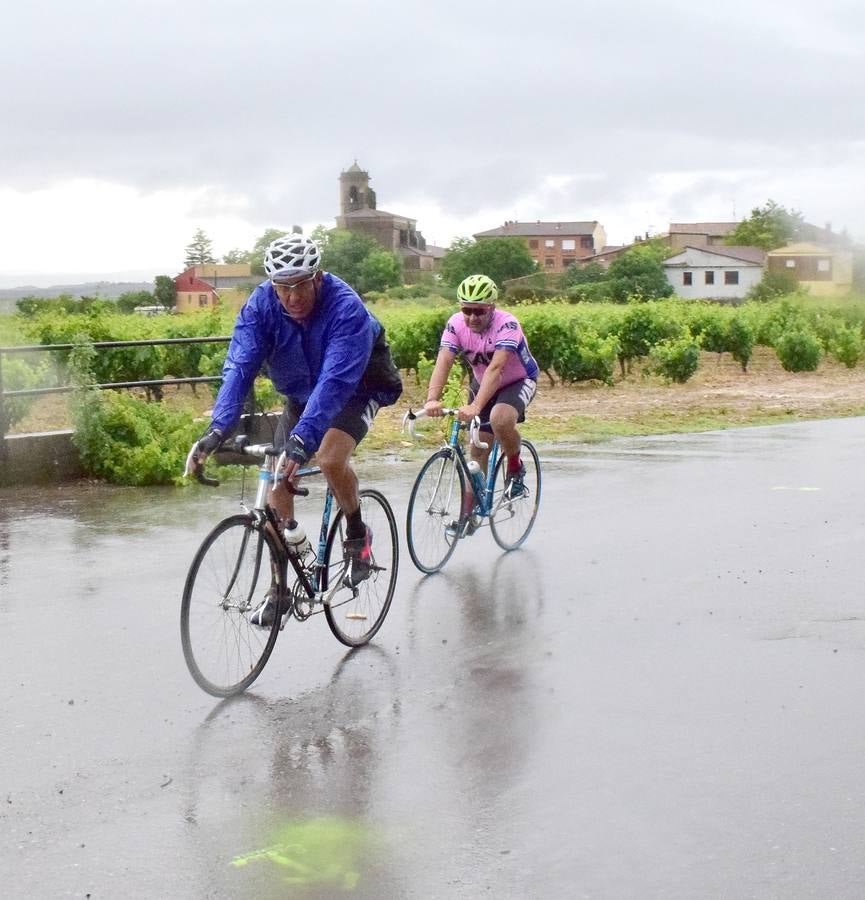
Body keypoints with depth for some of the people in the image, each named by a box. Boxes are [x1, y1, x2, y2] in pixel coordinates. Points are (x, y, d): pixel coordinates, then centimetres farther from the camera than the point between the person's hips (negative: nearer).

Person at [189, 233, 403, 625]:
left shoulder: (347, 309, -34)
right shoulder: (261, 305, -21)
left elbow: (335, 381, -43)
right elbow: (239, 367, -28)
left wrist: (304, 437, -56)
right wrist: (219, 427, -43)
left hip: (356, 390, -4)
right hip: (301, 395, 5)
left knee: (330, 458, -31)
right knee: (278, 482, -6)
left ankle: (357, 535, -3)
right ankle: (278, 588, 6)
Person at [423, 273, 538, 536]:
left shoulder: (506, 325, -31)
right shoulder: (456, 324, -19)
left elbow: (496, 368, -43)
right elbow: (443, 362, -30)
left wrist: (476, 406, -56)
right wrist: (432, 399, -48)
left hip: (518, 382, -5)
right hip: (482, 383, 5)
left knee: (500, 420, -35)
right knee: (477, 449, 2)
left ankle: (515, 467, -6)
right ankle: (467, 515, 11)